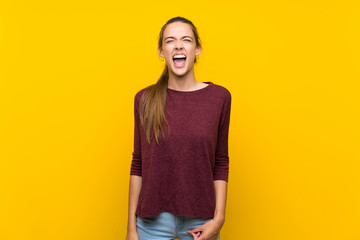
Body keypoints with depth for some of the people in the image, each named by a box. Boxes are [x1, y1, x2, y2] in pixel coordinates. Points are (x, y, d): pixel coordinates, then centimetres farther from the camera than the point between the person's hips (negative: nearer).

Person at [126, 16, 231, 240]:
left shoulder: (219, 97, -3)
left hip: (200, 220, 0)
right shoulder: (145, 99, -3)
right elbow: (138, 164, 1)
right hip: (153, 220, 0)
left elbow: (221, 163, 1)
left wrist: (219, 218, -5)